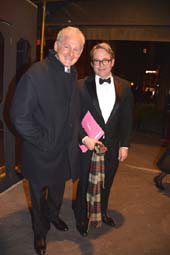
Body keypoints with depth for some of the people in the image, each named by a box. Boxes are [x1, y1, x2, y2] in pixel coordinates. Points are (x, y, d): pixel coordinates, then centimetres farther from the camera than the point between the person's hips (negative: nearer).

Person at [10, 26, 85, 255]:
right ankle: (40, 232, 44)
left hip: (65, 150, 6)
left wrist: (74, 137, 5)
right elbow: (19, 116, -21)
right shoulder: (36, 74, -22)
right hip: (41, 152, -6)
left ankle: (53, 216, 57)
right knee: (39, 194, 18)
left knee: (58, 189, 27)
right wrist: (42, 142, -18)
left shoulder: (73, 75, 2)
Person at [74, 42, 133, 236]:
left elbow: (127, 118, 3)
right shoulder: (81, 86, -9)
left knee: (106, 183, 21)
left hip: (112, 147, 3)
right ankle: (81, 218, 40)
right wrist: (84, 138, -19)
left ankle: (102, 212, 49)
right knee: (84, 183, 14)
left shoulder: (124, 87, 0)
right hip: (87, 145, -2)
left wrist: (125, 145, 0)